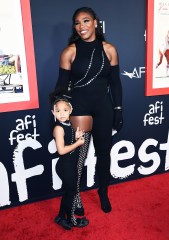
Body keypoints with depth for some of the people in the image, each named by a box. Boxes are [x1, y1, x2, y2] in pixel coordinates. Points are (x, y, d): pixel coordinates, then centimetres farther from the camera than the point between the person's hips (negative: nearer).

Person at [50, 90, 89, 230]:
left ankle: (61, 217, 37)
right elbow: (61, 150, -25)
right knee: (72, 192, 8)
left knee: (68, 191, 20)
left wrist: (77, 137, -7)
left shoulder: (68, 124, 3)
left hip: (71, 165, 8)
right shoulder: (58, 128, -21)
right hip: (65, 166, -8)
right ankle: (71, 220, 29)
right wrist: (78, 142, -17)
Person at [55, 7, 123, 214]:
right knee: (78, 154, 0)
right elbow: (62, 85, -2)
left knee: (104, 151, 13)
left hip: (103, 106, 3)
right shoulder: (69, 52, -4)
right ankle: (75, 194, 24)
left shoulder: (109, 50, 2)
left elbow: (115, 82, 5)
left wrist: (118, 110, 3)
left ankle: (103, 192, 35)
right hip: (78, 107, -2)